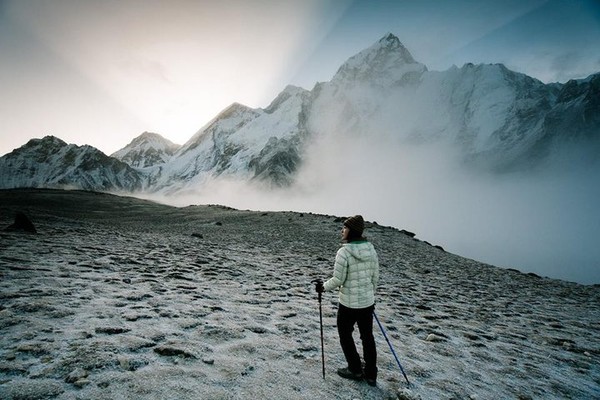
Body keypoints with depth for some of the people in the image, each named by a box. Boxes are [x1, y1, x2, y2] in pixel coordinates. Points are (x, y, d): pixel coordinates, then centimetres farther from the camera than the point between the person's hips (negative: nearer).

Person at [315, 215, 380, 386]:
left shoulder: (344, 252, -22)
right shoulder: (371, 249, -3)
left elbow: (338, 280, -19)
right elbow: (375, 276, 5)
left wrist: (323, 287, -1)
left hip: (349, 303, -5)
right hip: (368, 302, 6)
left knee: (345, 334, 19)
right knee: (367, 336, 19)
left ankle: (355, 370, 30)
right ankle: (371, 375, 31)